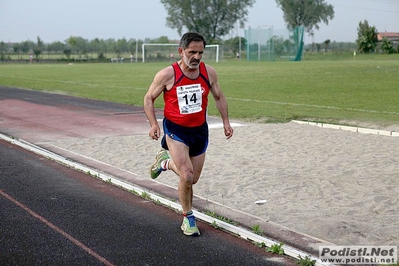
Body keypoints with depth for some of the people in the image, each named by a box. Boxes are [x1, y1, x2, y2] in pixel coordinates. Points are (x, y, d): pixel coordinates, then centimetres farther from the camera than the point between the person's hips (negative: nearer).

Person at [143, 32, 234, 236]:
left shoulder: (209, 72, -4)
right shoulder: (167, 74, -14)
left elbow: (219, 97, 12)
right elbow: (149, 98, -3)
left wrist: (226, 122, 3)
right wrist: (153, 124, -16)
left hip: (199, 131, 4)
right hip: (176, 130, -4)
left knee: (192, 179, 11)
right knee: (187, 176, -17)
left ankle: (165, 162, 41)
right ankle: (188, 217, 6)